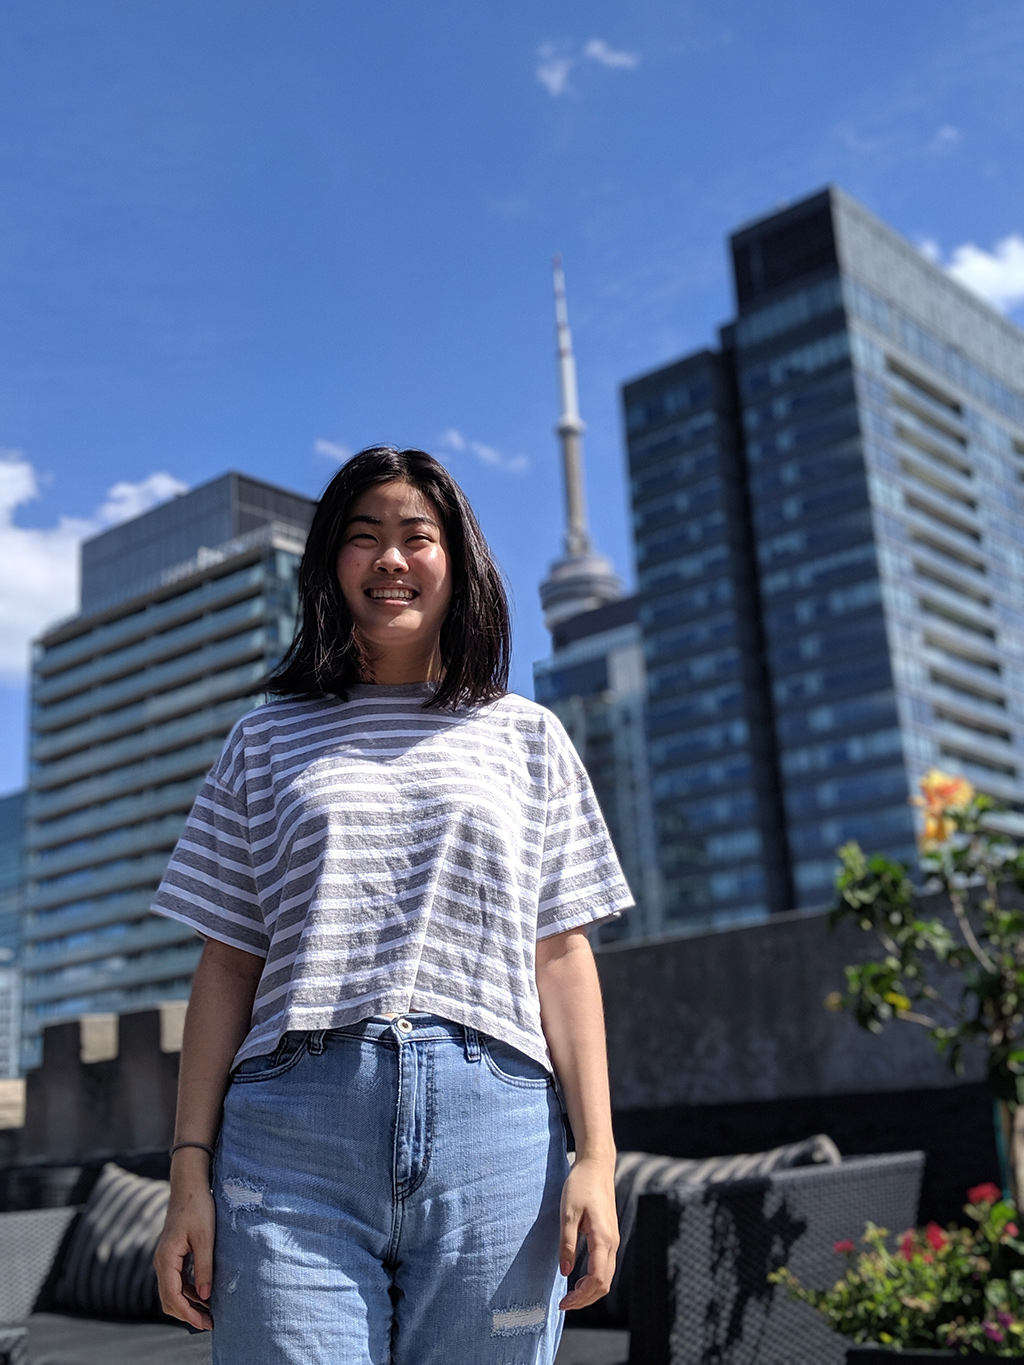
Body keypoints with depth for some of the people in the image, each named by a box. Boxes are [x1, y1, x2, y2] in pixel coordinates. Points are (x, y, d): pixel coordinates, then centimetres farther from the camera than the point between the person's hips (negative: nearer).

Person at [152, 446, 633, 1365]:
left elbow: (561, 955, 8)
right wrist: (190, 1170, 4)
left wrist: (597, 1154, -1)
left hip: (491, 1126, 0)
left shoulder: (526, 736, 14)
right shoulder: (267, 741, 15)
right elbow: (228, 964, 11)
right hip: (293, 1130, 0)